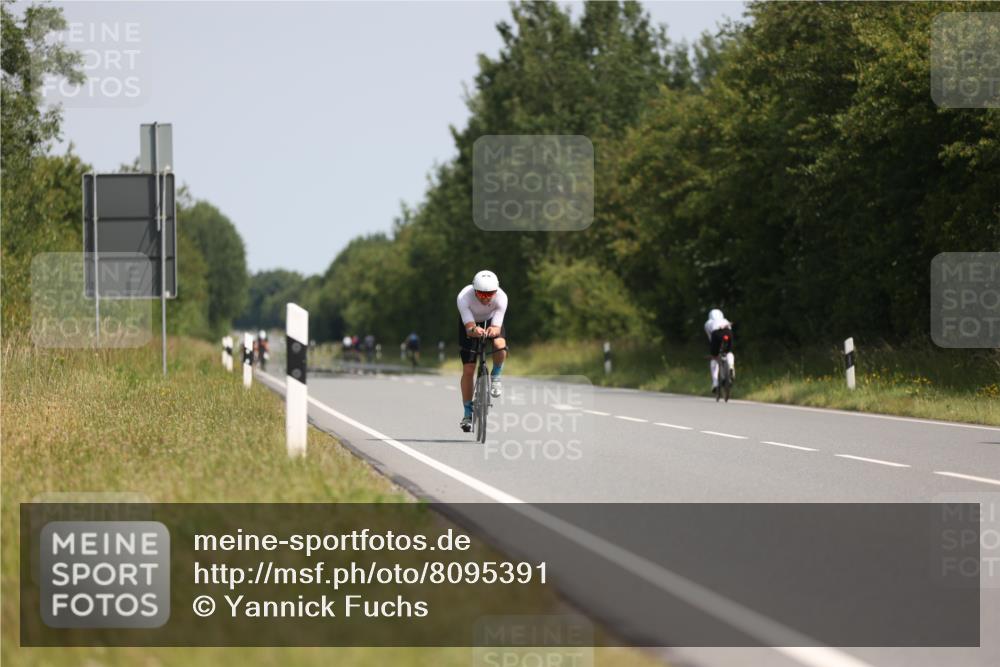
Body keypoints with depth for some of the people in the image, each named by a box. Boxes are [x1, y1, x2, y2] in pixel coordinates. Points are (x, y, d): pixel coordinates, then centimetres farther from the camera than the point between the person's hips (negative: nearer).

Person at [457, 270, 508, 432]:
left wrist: (493, 330, -61)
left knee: (500, 345, -33)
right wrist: (474, 330, -64)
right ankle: (467, 414, 4)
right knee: (468, 369, -9)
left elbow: (496, 327, -38)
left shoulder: (501, 297, -34)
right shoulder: (464, 297, -37)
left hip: (492, 321, 0)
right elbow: (469, 327, -41)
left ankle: (495, 377, -3)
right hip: (470, 323, 0)